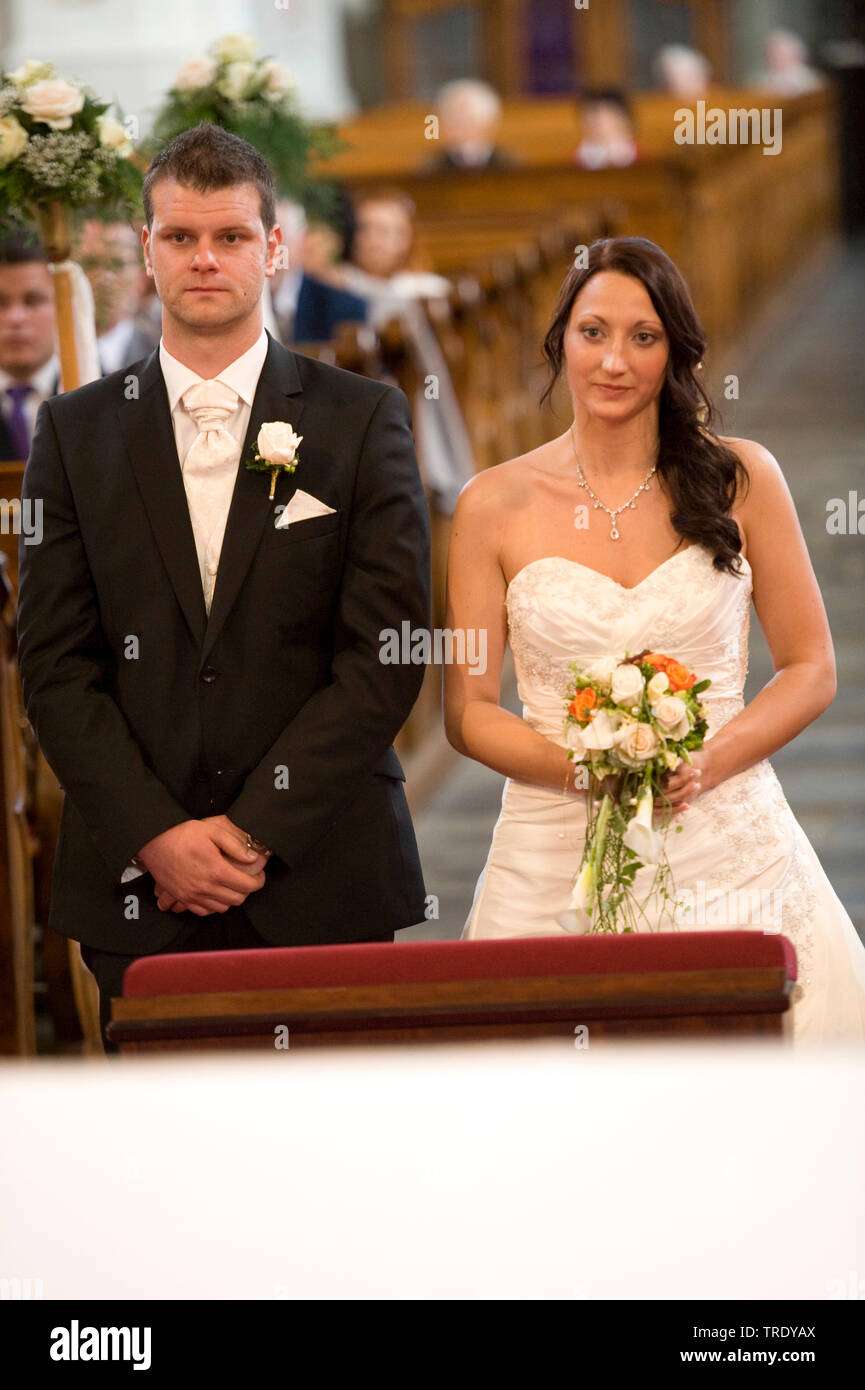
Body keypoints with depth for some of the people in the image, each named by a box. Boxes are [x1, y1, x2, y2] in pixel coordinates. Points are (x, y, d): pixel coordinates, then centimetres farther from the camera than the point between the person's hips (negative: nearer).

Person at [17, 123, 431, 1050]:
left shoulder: (364, 420, 4)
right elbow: (54, 665, 4)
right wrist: (156, 835, -8)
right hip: (135, 886, 1)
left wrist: (256, 830, -9)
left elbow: (386, 652, -2)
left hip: (320, 880, -1)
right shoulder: (78, 433, 9)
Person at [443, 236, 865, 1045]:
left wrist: (704, 765, -11)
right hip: (557, 864, 0)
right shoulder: (496, 505, 3)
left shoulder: (740, 480, 4)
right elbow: (467, 711, 5)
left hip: (730, 855, 0)